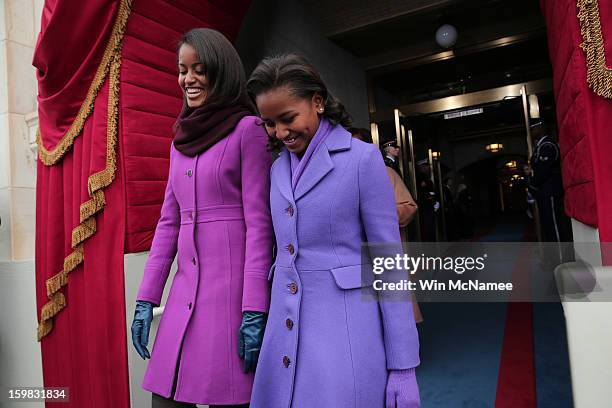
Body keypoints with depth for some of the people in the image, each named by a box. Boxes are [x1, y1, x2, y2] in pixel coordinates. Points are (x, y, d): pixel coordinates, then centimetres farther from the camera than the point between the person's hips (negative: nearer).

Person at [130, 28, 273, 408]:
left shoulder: (248, 129, -4)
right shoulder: (182, 137, 15)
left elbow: (259, 223, -9)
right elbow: (169, 222, 14)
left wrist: (255, 309, -13)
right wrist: (146, 298, 11)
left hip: (233, 285, -6)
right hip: (187, 289, 6)